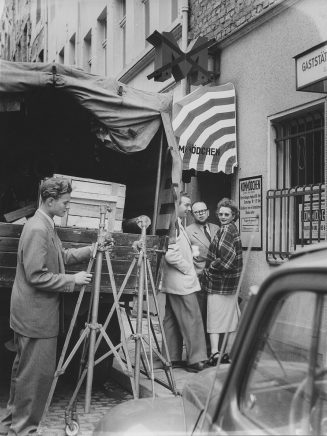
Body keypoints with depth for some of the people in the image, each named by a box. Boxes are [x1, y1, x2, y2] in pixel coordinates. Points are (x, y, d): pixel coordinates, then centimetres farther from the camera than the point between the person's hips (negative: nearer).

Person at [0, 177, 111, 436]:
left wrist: (91, 250, 9)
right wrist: (73, 280, -17)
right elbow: (36, 276, -24)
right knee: (37, 373, 0)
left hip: (33, 313, 11)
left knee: (24, 370, 20)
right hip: (36, 314, -11)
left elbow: (61, 256, 19)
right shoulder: (37, 229, -21)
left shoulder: (46, 226, 10)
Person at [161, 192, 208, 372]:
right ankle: (196, 360, 2)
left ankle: (171, 358, 22)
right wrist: (189, 269, -14)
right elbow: (171, 254, -24)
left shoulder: (177, 224, 17)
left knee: (171, 320, 13)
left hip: (173, 283, 11)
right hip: (182, 283, -11)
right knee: (192, 320, -5)